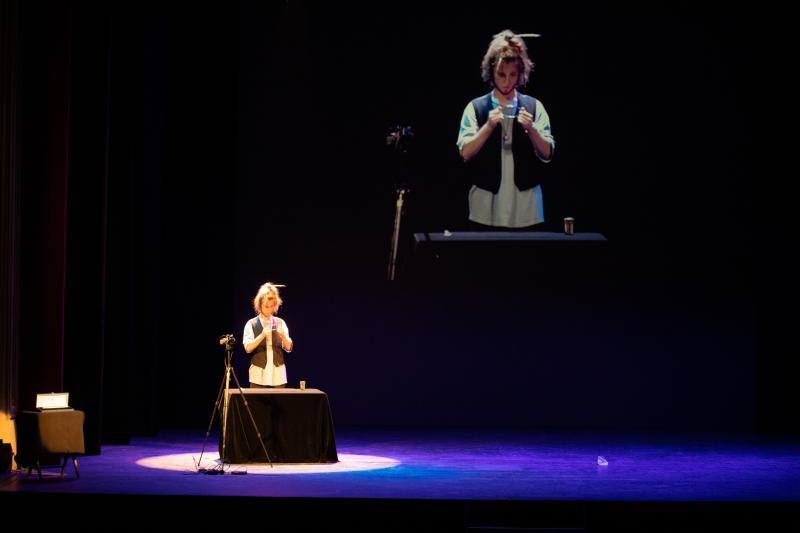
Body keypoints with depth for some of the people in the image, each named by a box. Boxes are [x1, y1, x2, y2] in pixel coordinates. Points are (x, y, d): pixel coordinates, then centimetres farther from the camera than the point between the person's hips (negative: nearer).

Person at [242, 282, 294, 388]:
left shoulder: (280, 323, 8)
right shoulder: (252, 324, 2)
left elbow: (288, 348, 3)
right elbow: (248, 348, -8)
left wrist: (283, 336, -17)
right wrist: (262, 335, -21)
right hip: (259, 374, -2)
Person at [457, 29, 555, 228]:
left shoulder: (534, 107, 6)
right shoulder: (476, 108, 4)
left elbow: (547, 154, 4)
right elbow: (465, 153, -3)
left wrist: (531, 128, -12)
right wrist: (489, 126, -14)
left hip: (526, 199, 1)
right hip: (486, 200, -1)